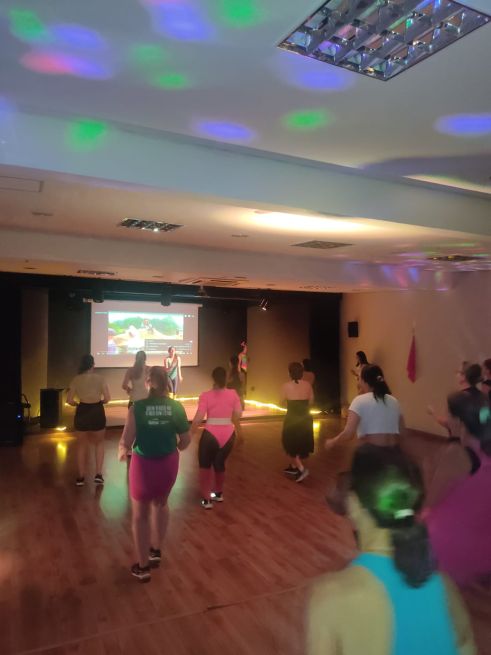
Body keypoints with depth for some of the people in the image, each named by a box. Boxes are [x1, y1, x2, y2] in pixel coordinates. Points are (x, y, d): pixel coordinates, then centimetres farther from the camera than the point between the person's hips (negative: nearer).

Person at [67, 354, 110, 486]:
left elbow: (69, 400, -6)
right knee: (99, 443, 20)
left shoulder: (76, 379, -3)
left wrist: (78, 404, 14)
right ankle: (98, 474, 11)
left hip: (82, 413, 1)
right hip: (97, 412, -1)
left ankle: (81, 477, 22)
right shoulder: (100, 378, -6)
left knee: (81, 445, 18)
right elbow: (107, 398, -9)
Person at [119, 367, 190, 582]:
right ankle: (156, 551, 42)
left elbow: (126, 440, -16)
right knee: (160, 503, 29)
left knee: (140, 514, 15)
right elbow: (185, 441, -4)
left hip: (143, 464, -3)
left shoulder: (137, 408, -16)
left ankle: (143, 567, 26)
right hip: (168, 463, 3)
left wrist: (122, 450, 7)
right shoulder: (176, 407, -10)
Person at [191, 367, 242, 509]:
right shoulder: (233, 393, -2)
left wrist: (190, 433, -2)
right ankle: (219, 494, 41)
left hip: (211, 434, -3)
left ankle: (206, 500, 16)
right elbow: (238, 415, -1)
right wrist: (238, 431, 15)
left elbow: (198, 418, -13)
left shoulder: (206, 395, -9)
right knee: (219, 463, 26)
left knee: (205, 465, 18)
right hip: (228, 435, 3)